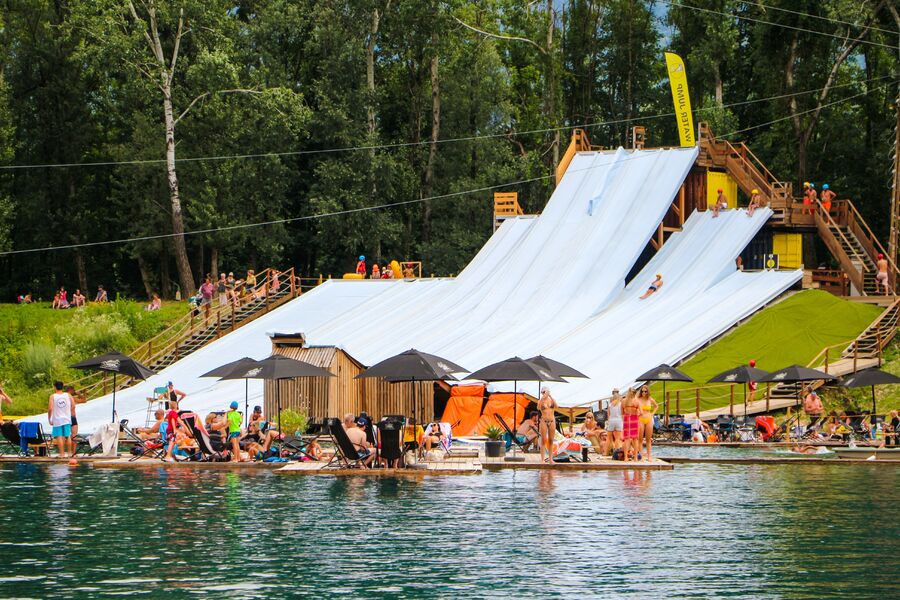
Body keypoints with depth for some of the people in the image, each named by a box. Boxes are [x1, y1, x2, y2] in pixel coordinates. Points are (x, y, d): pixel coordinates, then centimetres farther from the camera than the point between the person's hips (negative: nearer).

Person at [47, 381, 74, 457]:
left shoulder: (52, 396, -6)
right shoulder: (68, 395, 2)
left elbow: (50, 409, -12)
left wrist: (49, 419, -2)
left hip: (57, 420, -3)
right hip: (67, 419, 3)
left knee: (59, 437, -1)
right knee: (68, 437, 11)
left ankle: (62, 453, -5)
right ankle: (69, 453, 13)